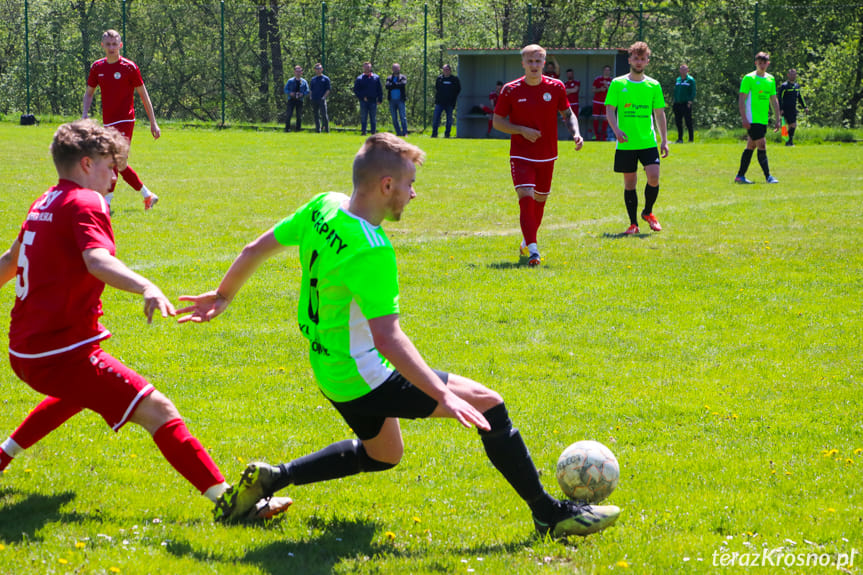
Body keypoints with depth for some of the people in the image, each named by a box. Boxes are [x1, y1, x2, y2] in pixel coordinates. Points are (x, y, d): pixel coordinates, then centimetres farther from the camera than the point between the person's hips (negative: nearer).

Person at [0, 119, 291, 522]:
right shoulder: (86, 204, -12)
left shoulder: (45, 203, 16)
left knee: (83, 390, 40)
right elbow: (97, 261, -33)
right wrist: (146, 288, -49)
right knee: (157, 411, -16)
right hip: (62, 351, -10)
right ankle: (229, 499, -26)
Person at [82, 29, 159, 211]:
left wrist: (153, 123, 0)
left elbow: (143, 96, 1)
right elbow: (89, 93, 17)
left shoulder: (129, 67, -5)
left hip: (124, 121, -6)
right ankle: (147, 195, 21)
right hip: (108, 121, 6)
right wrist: (84, 116, 1)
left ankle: (106, 201, -16)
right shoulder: (97, 67, 8)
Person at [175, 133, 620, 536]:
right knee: (488, 404, -8)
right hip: (362, 378, -9)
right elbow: (387, 338, -33)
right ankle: (549, 513, -3)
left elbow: (257, 248, 8)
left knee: (383, 454, 31)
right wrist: (444, 395, -34)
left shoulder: (323, 207, -3)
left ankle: (272, 478, 22)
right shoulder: (371, 251, -28)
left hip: (329, 367, 9)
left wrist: (223, 296, 25)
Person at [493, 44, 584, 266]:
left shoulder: (556, 87, -1)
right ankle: (533, 250, -25)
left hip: (547, 156, 3)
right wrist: (522, 130, -16)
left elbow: (567, 114, 11)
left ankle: (527, 241, 38)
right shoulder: (511, 90, -6)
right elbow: (497, 121, 0)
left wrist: (576, 133, -8)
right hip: (521, 156, -3)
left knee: (540, 199, 15)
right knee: (526, 197, -19)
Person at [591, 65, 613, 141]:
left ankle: (603, 136, -3)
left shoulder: (611, 81, 4)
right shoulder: (597, 79, 7)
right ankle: (596, 134, 8)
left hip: (606, 103, -1)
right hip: (597, 102, 1)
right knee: (596, 118, 0)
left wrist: (607, 86, -16)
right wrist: (600, 90, -11)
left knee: (605, 119, -7)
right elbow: (593, 90, 8)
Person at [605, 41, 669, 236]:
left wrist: (664, 140, 6)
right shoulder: (618, 84, 2)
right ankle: (633, 223, 14)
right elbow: (610, 110, -1)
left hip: (648, 142, 1)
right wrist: (617, 130, -17)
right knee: (629, 183, 3)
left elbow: (659, 113, 11)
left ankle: (648, 213, 12)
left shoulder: (653, 85, 7)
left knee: (653, 177, -13)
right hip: (626, 144, -1)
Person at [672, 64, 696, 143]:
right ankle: (680, 138, 15)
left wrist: (690, 102, -15)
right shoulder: (677, 80, 16)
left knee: (688, 122, -4)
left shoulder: (690, 80, -1)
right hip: (677, 104, 6)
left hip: (686, 104, -6)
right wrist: (674, 102, 12)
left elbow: (693, 92, -5)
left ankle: (691, 139, 1)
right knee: (678, 122, 7)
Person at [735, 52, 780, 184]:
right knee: (762, 145, -12)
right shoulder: (749, 78, -6)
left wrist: (777, 119, 15)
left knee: (751, 146, 11)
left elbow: (774, 100, 19)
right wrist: (744, 118, -17)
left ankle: (740, 176, 17)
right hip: (752, 119, -7)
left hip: (763, 119, 7)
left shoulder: (770, 79, 13)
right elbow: (741, 99, -9)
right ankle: (768, 176, -12)